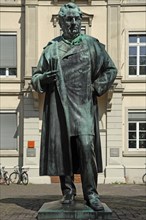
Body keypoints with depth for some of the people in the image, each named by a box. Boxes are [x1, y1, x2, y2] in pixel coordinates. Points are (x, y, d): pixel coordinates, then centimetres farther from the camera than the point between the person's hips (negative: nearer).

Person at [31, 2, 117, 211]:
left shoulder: (92, 44, 9)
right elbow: (36, 78, 14)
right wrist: (44, 78, -9)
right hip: (59, 106, 1)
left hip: (83, 105, -1)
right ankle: (68, 190, 15)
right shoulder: (51, 49, 10)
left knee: (86, 146, -12)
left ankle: (91, 193, -4)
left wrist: (96, 88, 3)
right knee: (62, 148, 2)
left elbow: (110, 69, 14)